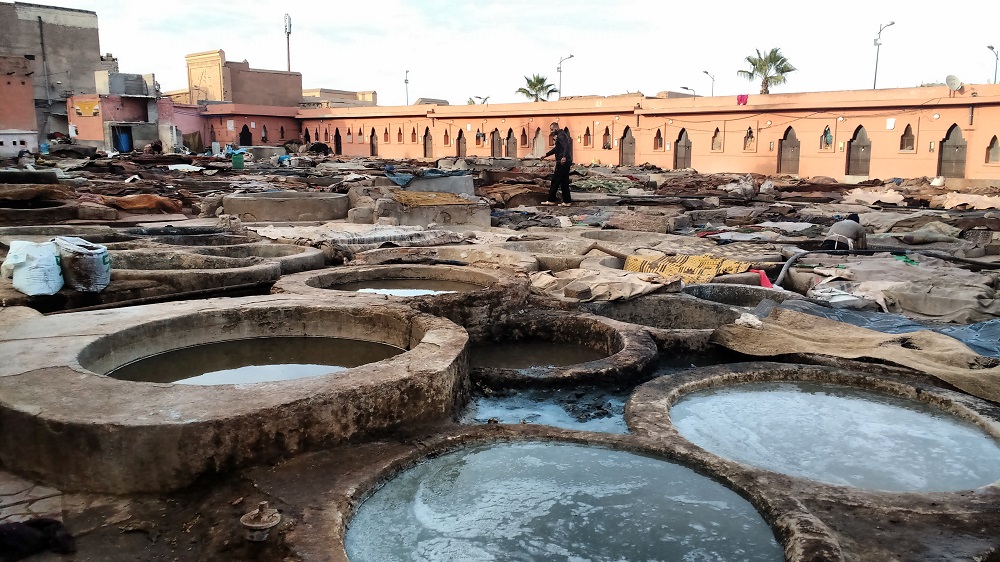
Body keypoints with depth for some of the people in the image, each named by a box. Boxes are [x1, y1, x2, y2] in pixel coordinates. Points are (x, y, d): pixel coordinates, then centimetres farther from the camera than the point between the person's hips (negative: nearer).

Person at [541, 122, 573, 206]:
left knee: (555, 181, -4)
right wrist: (546, 155, 38)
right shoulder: (561, 135, 22)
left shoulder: (561, 135, -12)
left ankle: (551, 200, 1)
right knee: (564, 182, 11)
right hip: (565, 162, 10)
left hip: (562, 162, -10)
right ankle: (566, 201, 12)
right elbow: (556, 148, 34)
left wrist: (564, 157, -42)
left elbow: (566, 146, -28)